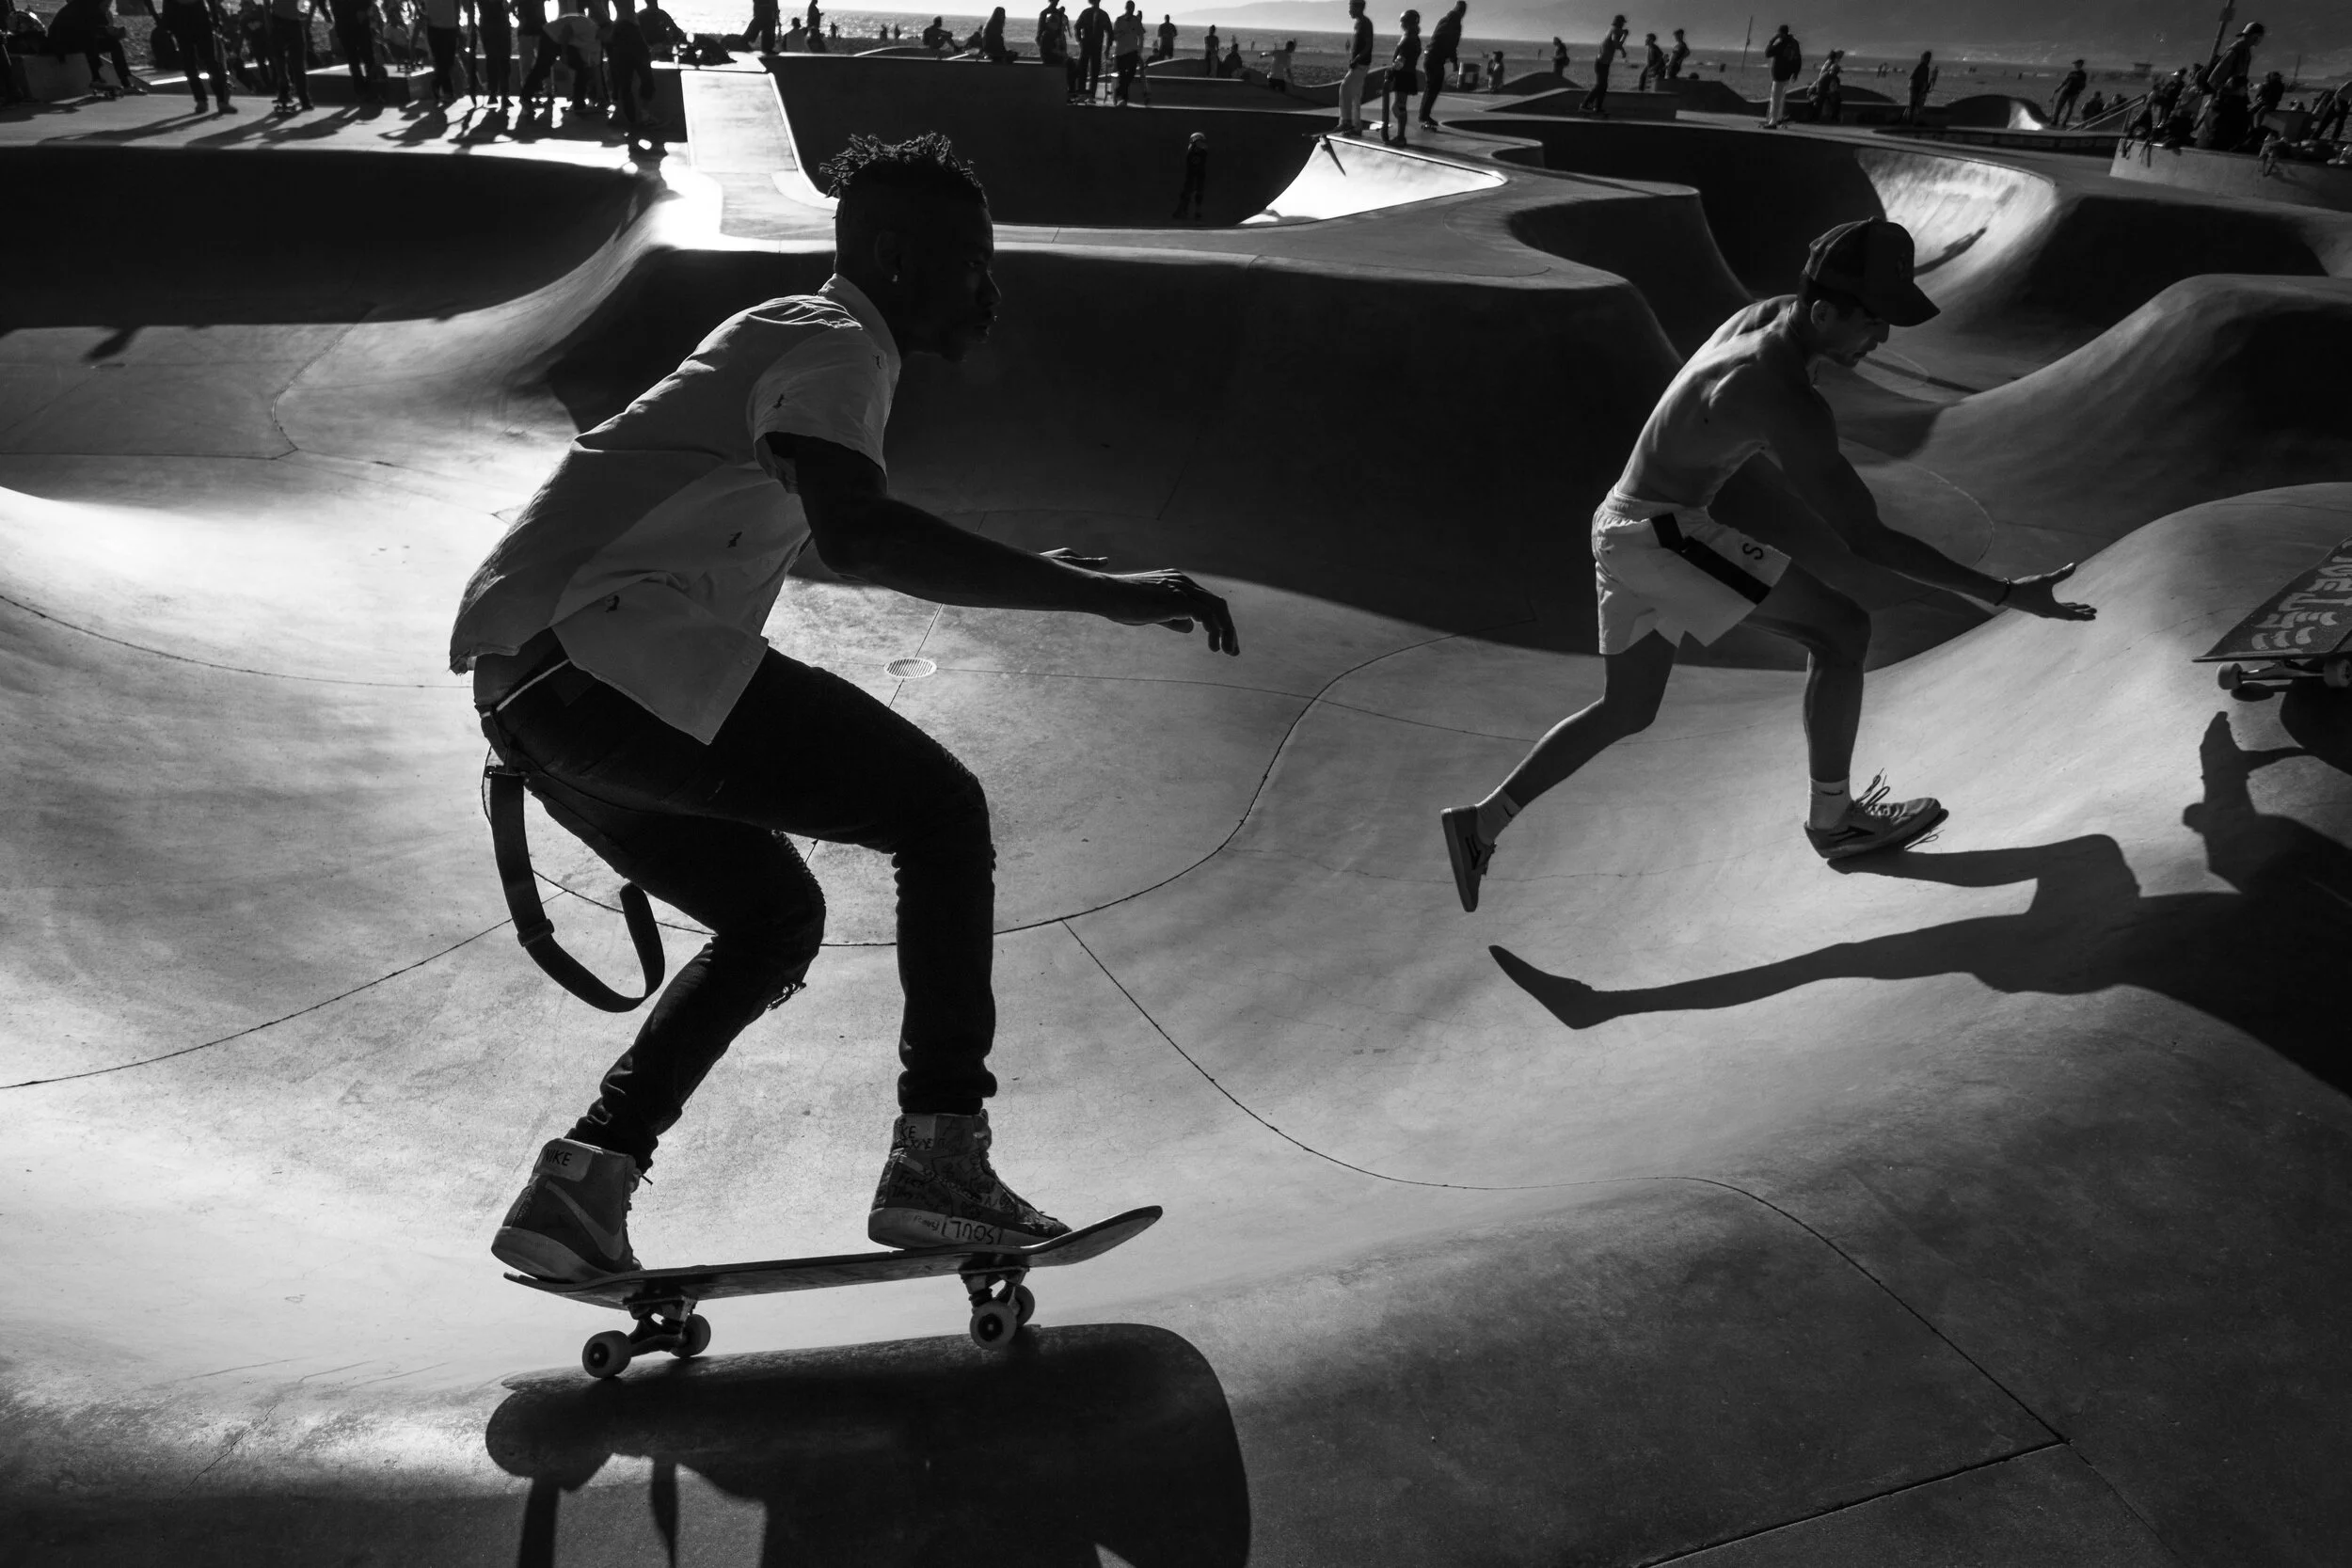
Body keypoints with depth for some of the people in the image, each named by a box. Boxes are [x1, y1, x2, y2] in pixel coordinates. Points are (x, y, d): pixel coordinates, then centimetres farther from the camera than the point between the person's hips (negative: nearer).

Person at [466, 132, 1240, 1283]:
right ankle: (940, 1153, -9)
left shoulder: (781, 336, 27)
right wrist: (1103, 593, -28)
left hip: (524, 677, 10)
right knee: (940, 812, -8)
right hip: (608, 647, -10)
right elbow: (858, 537, -28)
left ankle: (581, 1184, 14)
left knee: (774, 915, 19)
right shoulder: (835, 347, -6)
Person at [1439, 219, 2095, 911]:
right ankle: (1833, 819, 5)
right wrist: (2005, 595, -22)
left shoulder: (1777, 312, 1)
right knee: (1844, 629, -8)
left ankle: (1482, 824, 21)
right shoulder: (1787, 405, -25)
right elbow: (1868, 540, -24)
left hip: (1623, 525, 10)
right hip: (1660, 534, -10)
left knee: (1625, 713, 20)